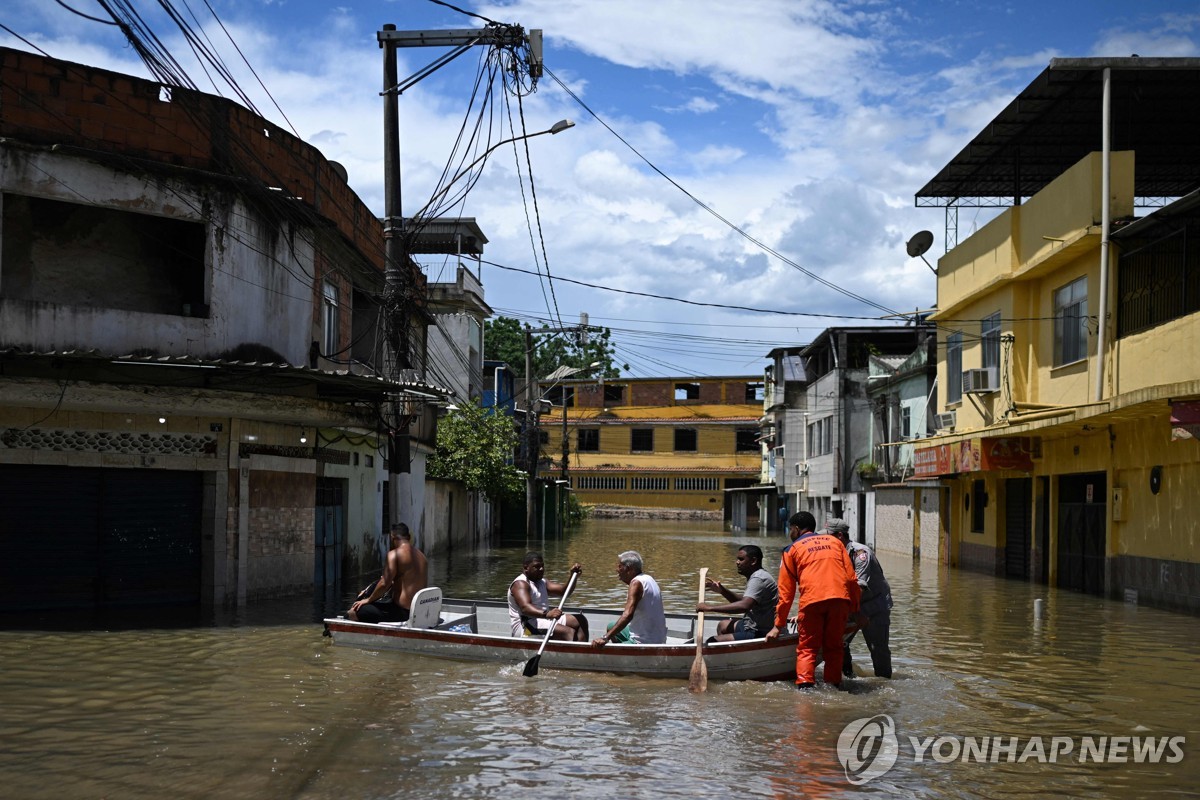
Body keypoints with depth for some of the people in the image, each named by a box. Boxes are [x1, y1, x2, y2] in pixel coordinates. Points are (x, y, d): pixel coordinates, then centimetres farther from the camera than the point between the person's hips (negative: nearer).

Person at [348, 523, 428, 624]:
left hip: (401, 611, -9)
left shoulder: (394, 554, -12)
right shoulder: (421, 556, 11)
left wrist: (368, 599, -2)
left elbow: (384, 584, -17)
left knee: (353, 612, -7)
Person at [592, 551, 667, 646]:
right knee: (611, 627, 26)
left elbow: (628, 615, -30)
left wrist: (605, 638, -35)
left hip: (644, 642, -10)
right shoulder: (648, 579, 11)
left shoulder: (636, 583, -17)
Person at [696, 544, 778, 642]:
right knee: (722, 625, 31)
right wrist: (722, 590, 7)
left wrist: (710, 607, -33)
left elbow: (744, 606, -35)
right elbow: (743, 601, 23)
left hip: (760, 633, -11)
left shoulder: (759, 579, -21)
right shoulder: (755, 576, 13)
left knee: (713, 641, -19)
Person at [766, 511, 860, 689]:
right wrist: (855, 609, 18)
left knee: (807, 648, 3)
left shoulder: (792, 549, 17)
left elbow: (786, 592, 14)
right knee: (834, 646, 15)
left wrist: (778, 626, 17)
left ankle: (805, 685, -11)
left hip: (812, 600, -3)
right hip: (841, 599, 3)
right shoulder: (835, 542, 25)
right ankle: (834, 684, 13)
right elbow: (852, 578, 15)